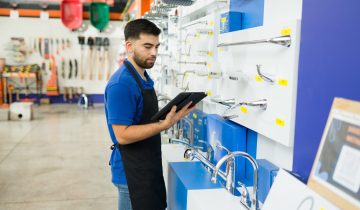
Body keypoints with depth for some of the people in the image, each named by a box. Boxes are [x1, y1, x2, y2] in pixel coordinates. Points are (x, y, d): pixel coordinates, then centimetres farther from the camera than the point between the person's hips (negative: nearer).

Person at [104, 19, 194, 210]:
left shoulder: (145, 77, 8)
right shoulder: (121, 84, -21)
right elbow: (122, 135, -24)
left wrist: (170, 115, 5)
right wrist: (165, 125, -30)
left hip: (149, 168, 9)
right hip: (132, 173, -9)